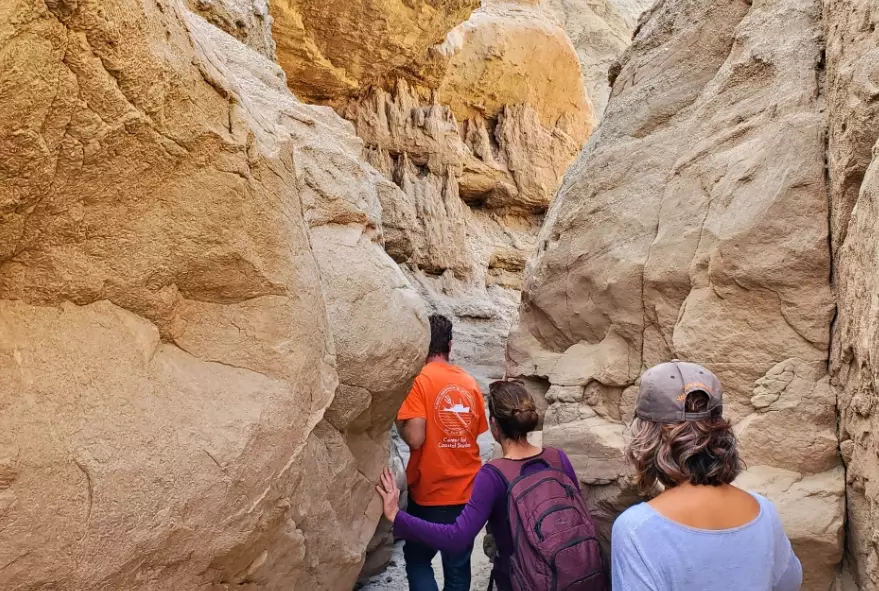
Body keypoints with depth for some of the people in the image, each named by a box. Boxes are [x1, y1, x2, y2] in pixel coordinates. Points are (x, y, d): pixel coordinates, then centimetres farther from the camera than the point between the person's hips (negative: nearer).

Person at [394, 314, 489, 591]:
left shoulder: (420, 380, -14)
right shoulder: (471, 383, 3)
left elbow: (415, 439, -20)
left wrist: (398, 421, -2)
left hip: (430, 494, -4)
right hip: (468, 492, 5)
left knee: (417, 559, 16)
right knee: (458, 565, 16)